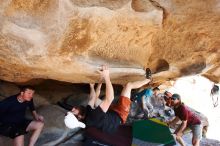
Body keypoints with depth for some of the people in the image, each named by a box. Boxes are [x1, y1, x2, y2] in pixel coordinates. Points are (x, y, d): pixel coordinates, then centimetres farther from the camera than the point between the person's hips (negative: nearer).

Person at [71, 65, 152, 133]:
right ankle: (148, 80, 20)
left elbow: (93, 98, 7)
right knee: (128, 85, -6)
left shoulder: (87, 112, -13)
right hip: (119, 116, -9)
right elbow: (109, 99, -41)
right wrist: (106, 77, -40)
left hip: (111, 113, 9)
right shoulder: (93, 116, -39)